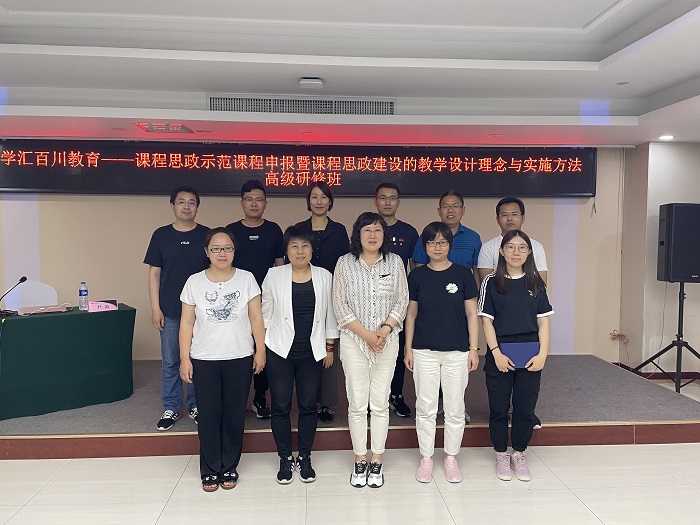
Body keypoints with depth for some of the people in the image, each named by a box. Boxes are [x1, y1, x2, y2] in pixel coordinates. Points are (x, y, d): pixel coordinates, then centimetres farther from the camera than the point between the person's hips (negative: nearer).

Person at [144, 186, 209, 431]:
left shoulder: (207, 235, -1)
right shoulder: (161, 235, 1)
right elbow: (154, 273, 2)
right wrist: (155, 308, -3)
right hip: (170, 312, 1)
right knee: (169, 362, 9)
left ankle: (195, 405, 26)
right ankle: (171, 408, 24)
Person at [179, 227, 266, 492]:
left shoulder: (246, 279, -2)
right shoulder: (194, 282, -1)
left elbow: (256, 318, 0)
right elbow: (187, 323, 1)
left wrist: (260, 351, -1)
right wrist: (184, 358, -2)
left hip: (239, 359, 0)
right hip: (204, 360, 0)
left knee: (234, 414, 8)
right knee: (209, 415, 7)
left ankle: (229, 467, 25)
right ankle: (210, 470, 23)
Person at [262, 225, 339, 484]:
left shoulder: (324, 276, 2)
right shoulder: (274, 275, -1)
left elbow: (330, 314, 7)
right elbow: (265, 314, 4)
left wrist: (329, 347, 7)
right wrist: (261, 347, 3)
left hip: (311, 353, 1)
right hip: (280, 352, -1)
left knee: (308, 405, 8)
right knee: (281, 406, 5)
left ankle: (304, 458, 24)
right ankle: (285, 459, 21)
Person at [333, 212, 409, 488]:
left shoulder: (395, 262, 4)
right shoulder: (345, 263, 0)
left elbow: (402, 300, 2)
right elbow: (340, 305, -4)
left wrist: (385, 330, -12)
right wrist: (367, 335, -11)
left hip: (387, 340, 1)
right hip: (353, 341, -1)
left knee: (380, 404, 6)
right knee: (357, 404, 4)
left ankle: (377, 462, 19)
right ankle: (360, 461, 19)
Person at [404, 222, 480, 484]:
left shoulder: (463, 274, -1)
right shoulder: (417, 276, 2)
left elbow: (472, 314, 1)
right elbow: (411, 314, 6)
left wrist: (474, 348, -3)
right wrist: (408, 349, 4)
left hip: (457, 352, 0)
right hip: (424, 352, 1)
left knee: (455, 408, 8)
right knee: (425, 408, 8)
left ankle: (451, 458, 25)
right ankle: (426, 458, 23)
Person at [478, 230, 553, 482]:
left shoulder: (536, 283, 5)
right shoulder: (491, 282, -1)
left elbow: (543, 321, 4)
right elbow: (486, 320, -4)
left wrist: (542, 354, -5)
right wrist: (496, 353, -12)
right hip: (500, 356, -2)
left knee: (525, 409, 9)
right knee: (499, 409, 7)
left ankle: (519, 455, 27)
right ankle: (501, 455, 25)